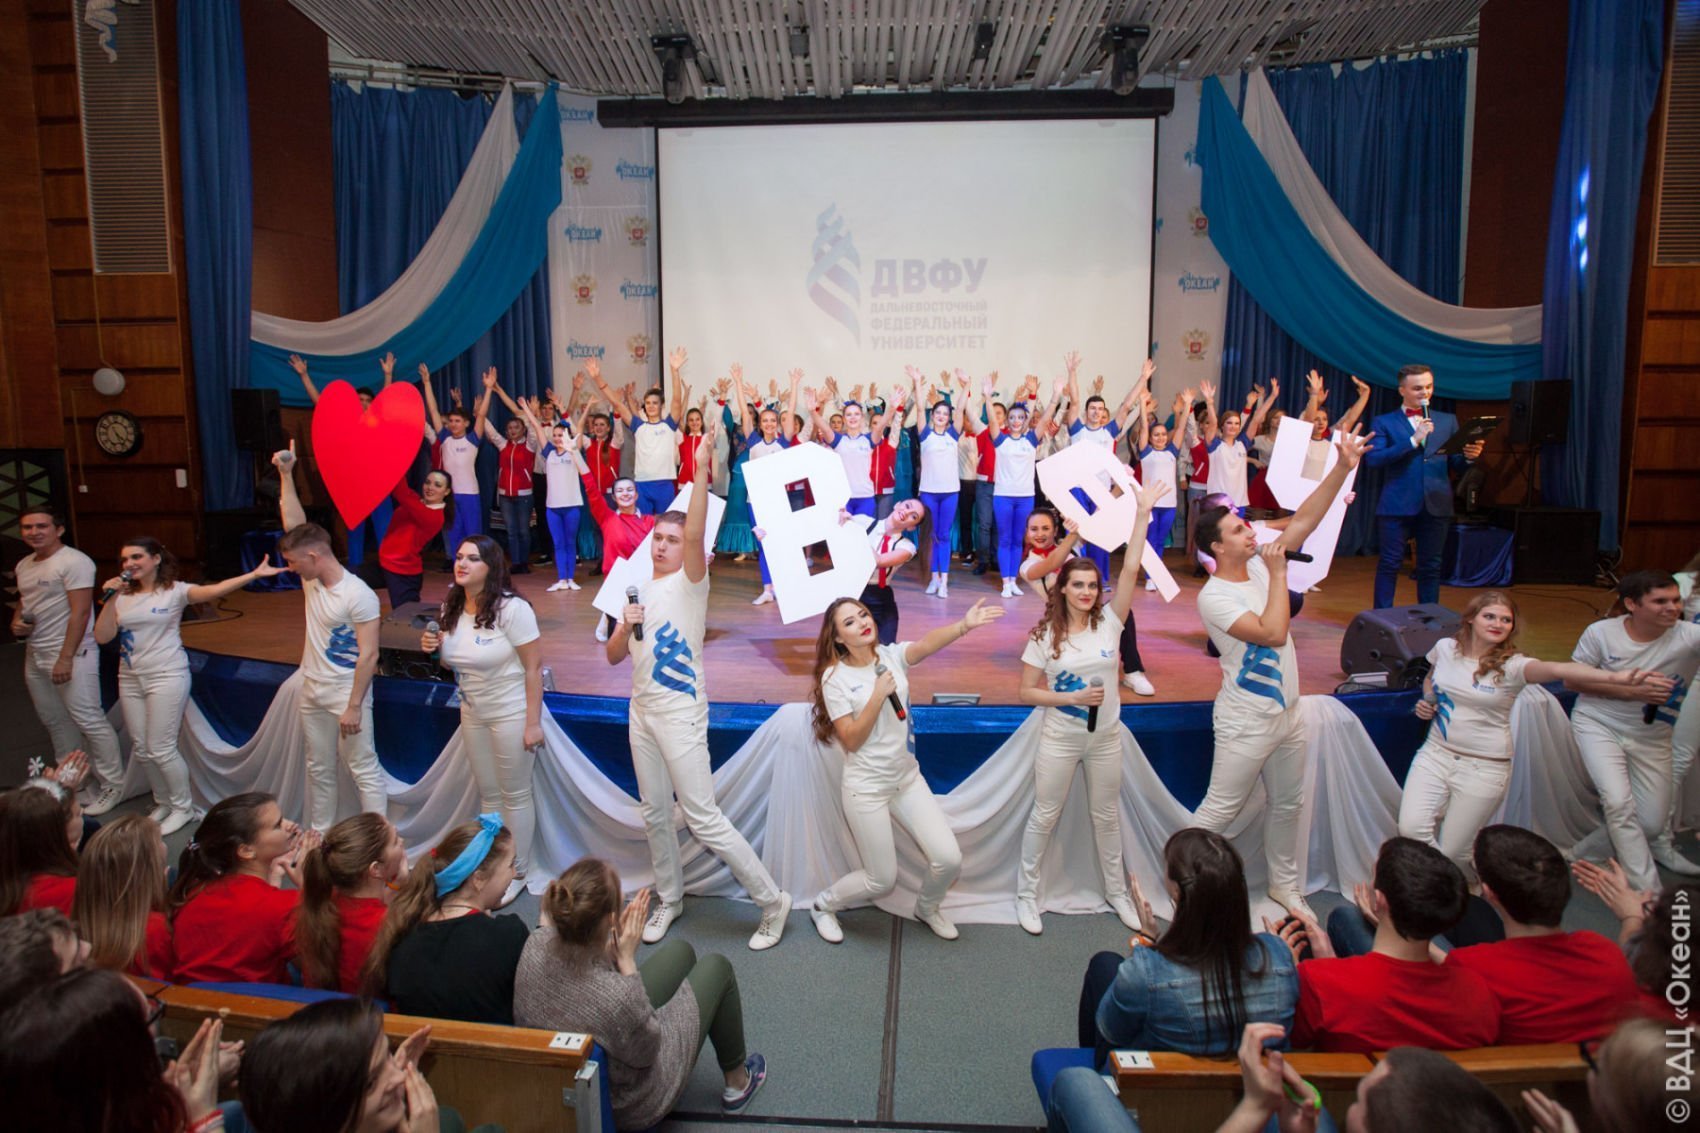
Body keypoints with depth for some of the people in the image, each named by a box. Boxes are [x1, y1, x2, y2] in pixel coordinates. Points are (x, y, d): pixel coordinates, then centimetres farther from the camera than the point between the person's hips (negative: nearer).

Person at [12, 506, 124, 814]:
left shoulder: (74, 562, -13)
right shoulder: (24, 565, 14)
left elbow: (80, 613, -17)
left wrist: (66, 658, -21)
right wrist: (16, 621, 5)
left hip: (70, 655, -9)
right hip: (35, 655, 9)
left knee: (89, 720, -7)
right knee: (55, 722, 15)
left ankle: (113, 785, -1)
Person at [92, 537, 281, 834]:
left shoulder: (174, 591, -7)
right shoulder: (123, 596, 8)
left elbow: (214, 590, -24)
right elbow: (102, 637, 1)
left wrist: (254, 574, -38)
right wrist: (110, 599, -8)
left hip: (167, 677, -5)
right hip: (130, 679, 6)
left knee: (161, 749, -4)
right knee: (141, 749, 11)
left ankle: (183, 807, 14)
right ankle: (163, 803, 30)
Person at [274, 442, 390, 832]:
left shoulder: (358, 595, -21)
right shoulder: (312, 580, 1)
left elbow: (368, 656, -21)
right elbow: (294, 524, 5)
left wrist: (353, 707, -22)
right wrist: (286, 474, -1)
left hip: (347, 694, -8)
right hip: (313, 691, 8)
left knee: (364, 770, -3)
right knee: (319, 770, 17)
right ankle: (319, 836, 29)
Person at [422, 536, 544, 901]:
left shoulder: (511, 608, -20)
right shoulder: (452, 608, 2)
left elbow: (534, 668, -18)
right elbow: (456, 661, 14)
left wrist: (533, 723, -19)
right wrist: (434, 647, -8)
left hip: (511, 713, -7)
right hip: (472, 713, 7)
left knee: (515, 795, 6)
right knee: (487, 794, 16)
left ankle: (517, 872, 21)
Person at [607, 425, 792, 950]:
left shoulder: (689, 583, -8)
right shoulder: (641, 591, 11)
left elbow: (696, 533, -29)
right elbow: (613, 656, 12)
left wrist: (702, 469, -38)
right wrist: (626, 627, -9)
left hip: (680, 713, -7)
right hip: (642, 710, 7)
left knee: (703, 819, -6)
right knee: (654, 814, 16)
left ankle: (771, 900, 5)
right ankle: (669, 898, 34)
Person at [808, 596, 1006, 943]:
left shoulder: (891, 656, -2)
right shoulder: (834, 677, -12)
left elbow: (927, 644, -23)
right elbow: (851, 740, -15)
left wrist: (964, 625, -41)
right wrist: (878, 695, -23)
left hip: (908, 779, 4)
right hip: (866, 789, -4)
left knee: (949, 859, -2)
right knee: (882, 881, 2)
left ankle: (927, 908, 31)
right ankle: (823, 905, 30)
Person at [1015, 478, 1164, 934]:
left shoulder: (1109, 622, -6)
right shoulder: (1044, 635, -10)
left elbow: (1131, 569, -16)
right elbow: (1027, 692, -8)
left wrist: (1142, 514, -21)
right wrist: (1073, 697, -21)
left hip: (1106, 736, 2)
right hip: (1060, 738, -2)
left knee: (1107, 815, 17)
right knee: (1044, 816, 9)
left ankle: (1117, 891, 35)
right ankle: (1026, 893, 23)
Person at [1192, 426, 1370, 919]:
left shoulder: (1259, 564, 0)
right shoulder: (1213, 597, -22)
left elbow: (1304, 519, -3)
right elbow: (1273, 633, -31)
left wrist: (1342, 468, -12)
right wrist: (1279, 575, -24)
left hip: (1288, 712, 8)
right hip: (1246, 721, -8)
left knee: (1288, 804, 20)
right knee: (1220, 809, 2)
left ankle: (1285, 884, 37)